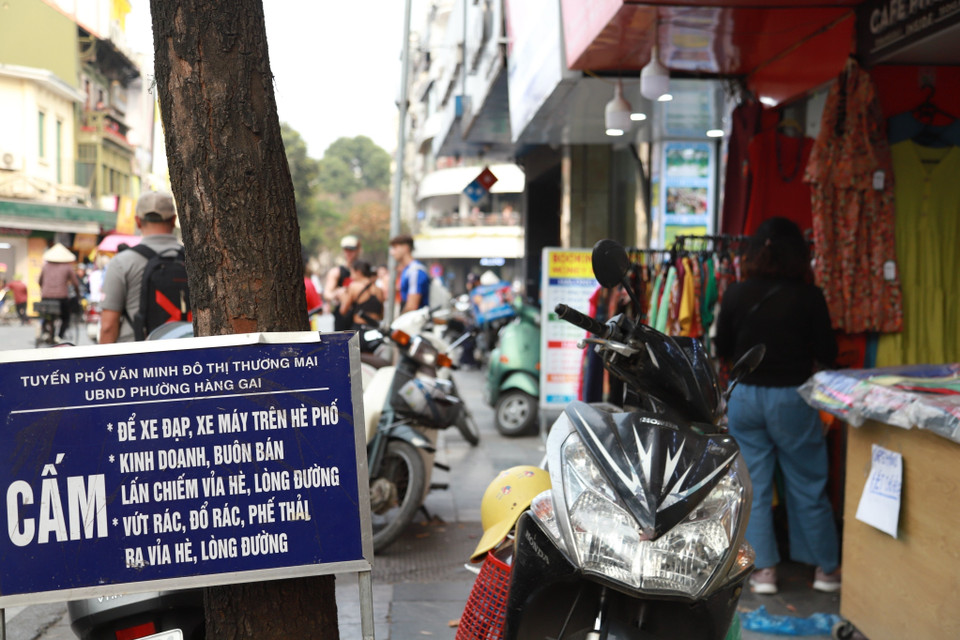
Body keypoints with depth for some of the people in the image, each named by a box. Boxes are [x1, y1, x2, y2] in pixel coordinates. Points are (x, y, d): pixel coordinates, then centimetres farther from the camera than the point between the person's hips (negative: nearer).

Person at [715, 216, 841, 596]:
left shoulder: (736, 294, -5)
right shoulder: (808, 296, -11)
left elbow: (723, 350, 4)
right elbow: (826, 354, -5)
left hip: (745, 398, 2)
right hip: (791, 400, -2)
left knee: (753, 487, 10)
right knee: (808, 487, 10)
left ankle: (763, 569, 13)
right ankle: (826, 568, 22)